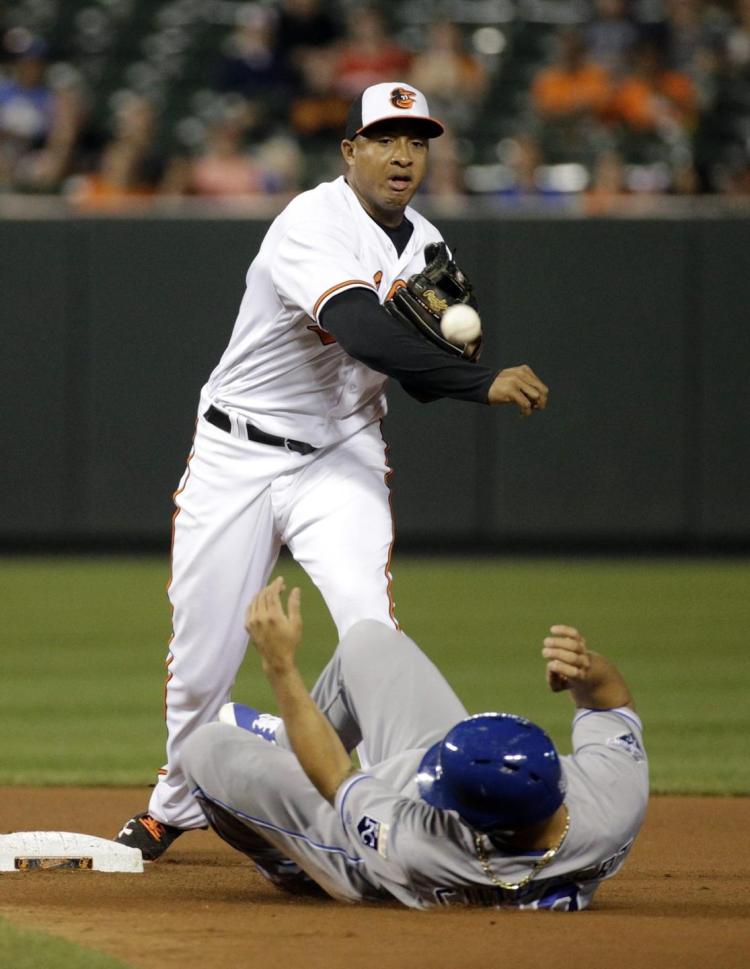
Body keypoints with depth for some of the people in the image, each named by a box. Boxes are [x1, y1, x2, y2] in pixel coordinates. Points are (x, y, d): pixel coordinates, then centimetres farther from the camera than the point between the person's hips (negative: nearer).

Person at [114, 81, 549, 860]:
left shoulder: (424, 247, 2)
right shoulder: (314, 225, -21)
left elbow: (421, 381, 8)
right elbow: (361, 330, -38)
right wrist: (482, 382, -47)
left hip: (342, 457, 4)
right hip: (238, 454, -4)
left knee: (369, 621, -22)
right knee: (202, 654, 5)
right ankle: (179, 802, 30)